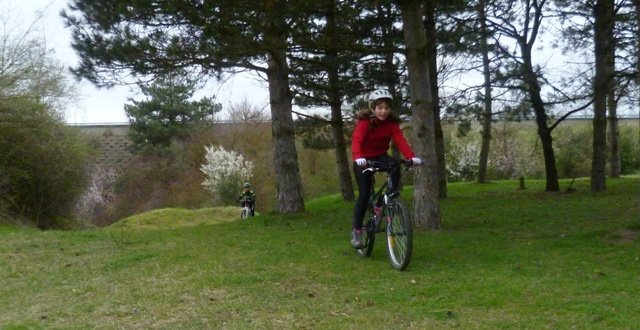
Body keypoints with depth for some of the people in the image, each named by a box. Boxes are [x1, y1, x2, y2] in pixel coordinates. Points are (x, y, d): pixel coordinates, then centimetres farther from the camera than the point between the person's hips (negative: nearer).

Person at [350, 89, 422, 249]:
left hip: (380, 156, 3)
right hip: (364, 160, -3)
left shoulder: (392, 123, -11)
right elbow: (356, 141, -37)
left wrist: (411, 156, -41)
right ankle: (356, 231, 1)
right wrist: (358, 158, -57)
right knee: (364, 194, -10)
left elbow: (400, 140, -24)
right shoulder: (365, 122, -22)